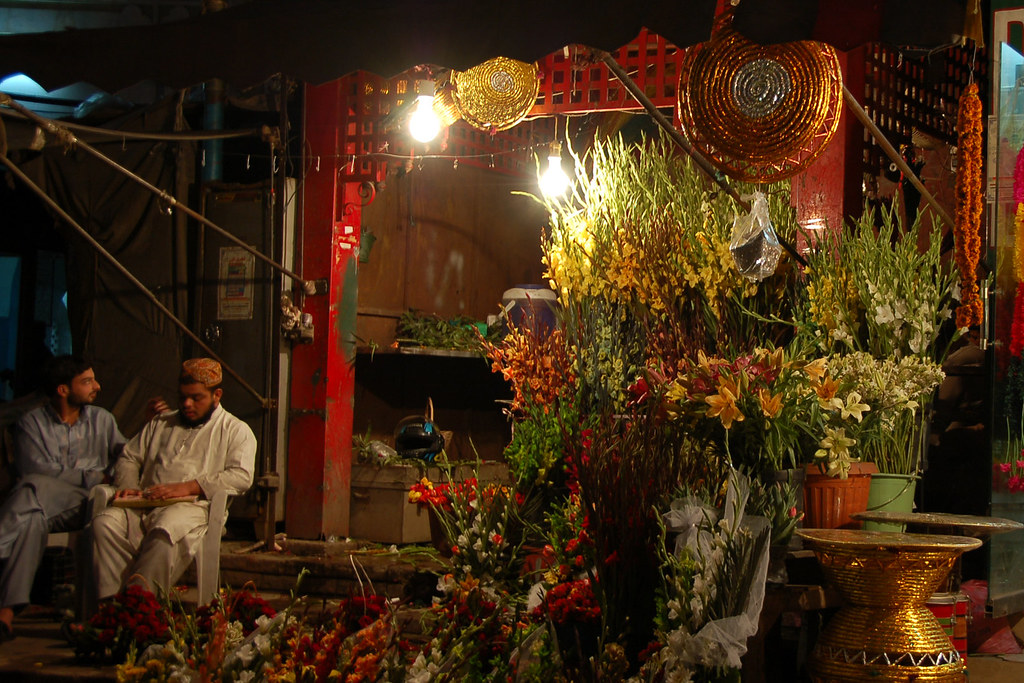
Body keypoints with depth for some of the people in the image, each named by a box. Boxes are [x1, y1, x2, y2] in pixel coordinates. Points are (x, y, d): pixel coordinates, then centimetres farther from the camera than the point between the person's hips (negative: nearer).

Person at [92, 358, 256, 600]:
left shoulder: (236, 431, 14)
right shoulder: (161, 423, 31)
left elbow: (241, 476, -3)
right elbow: (129, 457, 30)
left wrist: (188, 487, -13)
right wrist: (128, 487, 5)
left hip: (193, 507, -5)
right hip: (144, 505, 5)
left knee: (166, 531, -40)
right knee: (105, 523, -28)